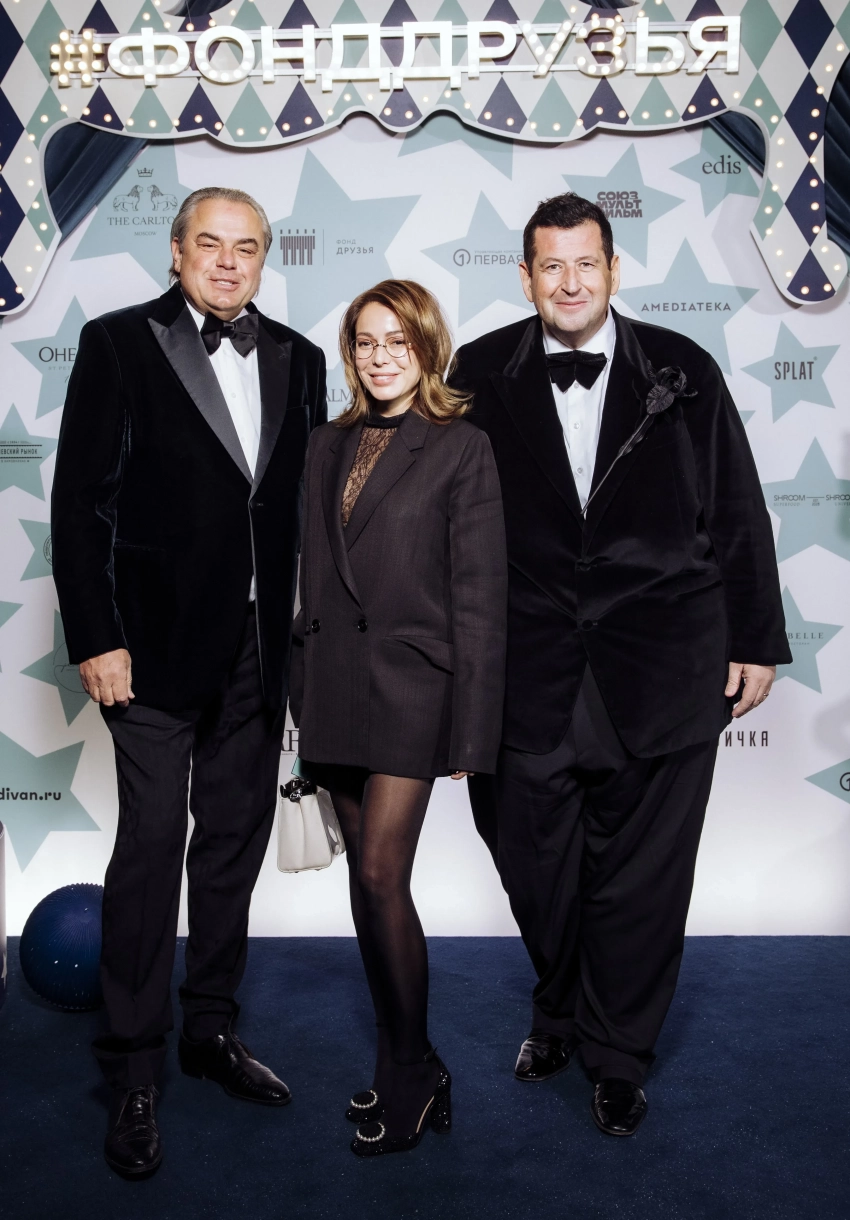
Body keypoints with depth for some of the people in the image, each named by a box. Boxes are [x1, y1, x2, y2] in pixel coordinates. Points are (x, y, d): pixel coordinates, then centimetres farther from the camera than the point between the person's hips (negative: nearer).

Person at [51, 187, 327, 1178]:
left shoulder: (297, 360, 11)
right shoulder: (118, 345, -1)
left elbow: (308, 501, 10)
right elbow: (79, 502, -5)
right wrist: (94, 639, -12)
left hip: (262, 647, 5)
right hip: (158, 643, -4)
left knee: (236, 842, 13)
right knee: (150, 846, -1)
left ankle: (211, 1029, 30)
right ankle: (133, 1069, 15)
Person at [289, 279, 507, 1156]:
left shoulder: (462, 448, -3)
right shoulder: (328, 445, 13)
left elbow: (478, 594, -6)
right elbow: (312, 572, 14)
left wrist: (470, 726, -9)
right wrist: (302, 686, 10)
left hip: (410, 684, -5)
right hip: (334, 683, 6)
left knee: (380, 876, -8)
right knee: (367, 879, 11)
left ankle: (410, 1076, 12)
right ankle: (404, 1064, 26)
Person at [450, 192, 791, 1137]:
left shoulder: (684, 372, 2)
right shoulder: (482, 375, 2)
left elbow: (737, 515, 5)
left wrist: (757, 641, 5)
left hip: (660, 665, 0)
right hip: (529, 669, 1)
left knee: (640, 873, 8)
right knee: (537, 864, 12)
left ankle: (618, 1056, 32)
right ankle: (557, 1013, 42)